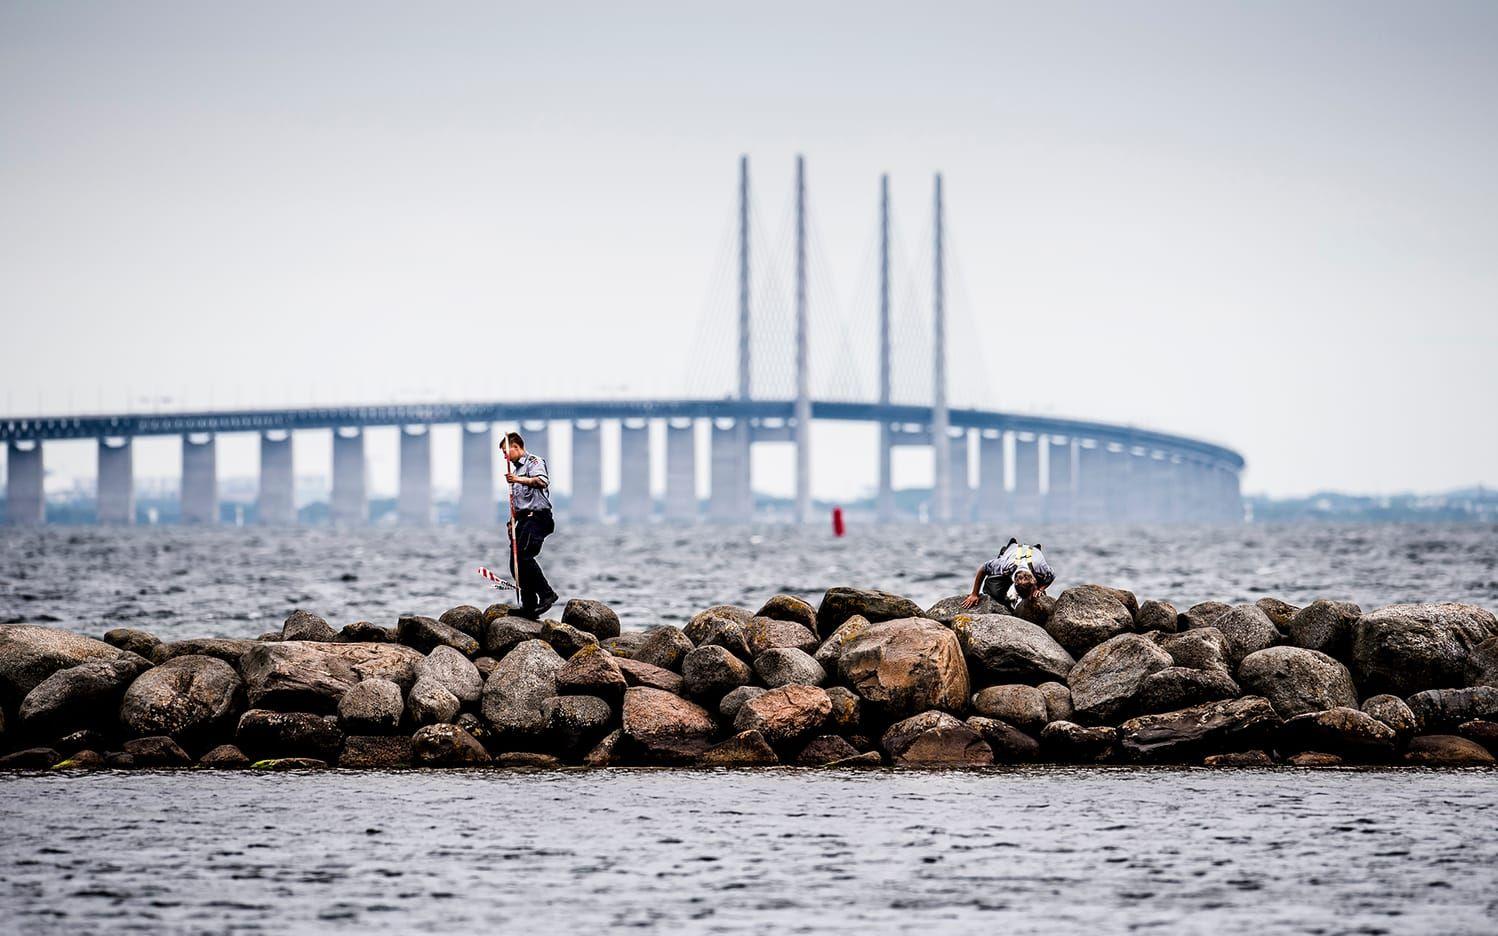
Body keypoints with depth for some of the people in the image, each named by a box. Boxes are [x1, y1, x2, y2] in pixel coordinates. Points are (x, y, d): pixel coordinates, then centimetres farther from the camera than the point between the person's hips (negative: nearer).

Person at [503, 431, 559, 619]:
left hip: (537, 517, -9)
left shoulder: (534, 462, -3)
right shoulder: (516, 468, 26)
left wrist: (519, 480, -33)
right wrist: (512, 522, 20)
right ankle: (529, 607, 3)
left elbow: (542, 482, -23)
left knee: (524, 556, -23)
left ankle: (547, 594, -18)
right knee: (516, 563, 1)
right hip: (524, 519, 9)